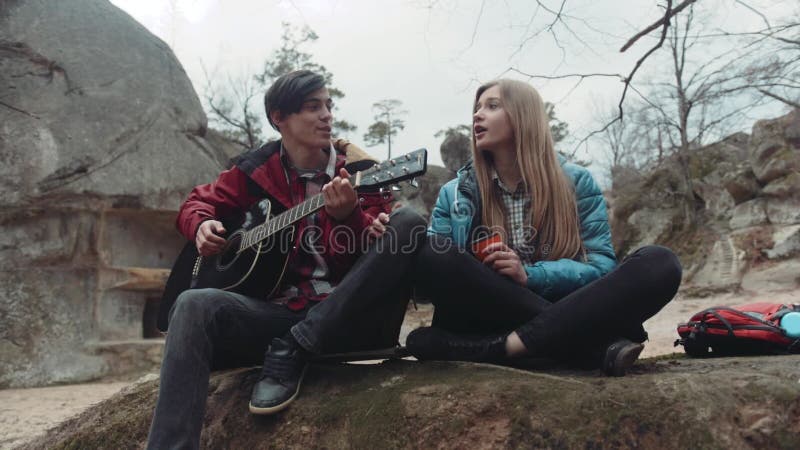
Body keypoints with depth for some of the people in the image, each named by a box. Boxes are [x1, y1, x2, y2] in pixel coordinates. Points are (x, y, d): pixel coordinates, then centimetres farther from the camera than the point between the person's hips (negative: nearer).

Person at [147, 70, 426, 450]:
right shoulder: (255, 171, 9)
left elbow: (373, 256, -5)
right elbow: (197, 202, 22)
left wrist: (348, 216, -26)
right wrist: (203, 226, -2)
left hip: (349, 318, 0)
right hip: (278, 313, 1)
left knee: (407, 223, -23)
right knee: (194, 305, -27)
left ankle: (291, 352, -23)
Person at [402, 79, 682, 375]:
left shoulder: (575, 182, 6)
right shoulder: (454, 193, 10)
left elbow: (602, 267, -2)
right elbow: (434, 270, 3)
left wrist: (529, 275, -17)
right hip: (489, 319, 1)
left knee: (659, 264, -21)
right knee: (428, 254, -27)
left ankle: (499, 347, -32)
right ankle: (596, 344, -28)